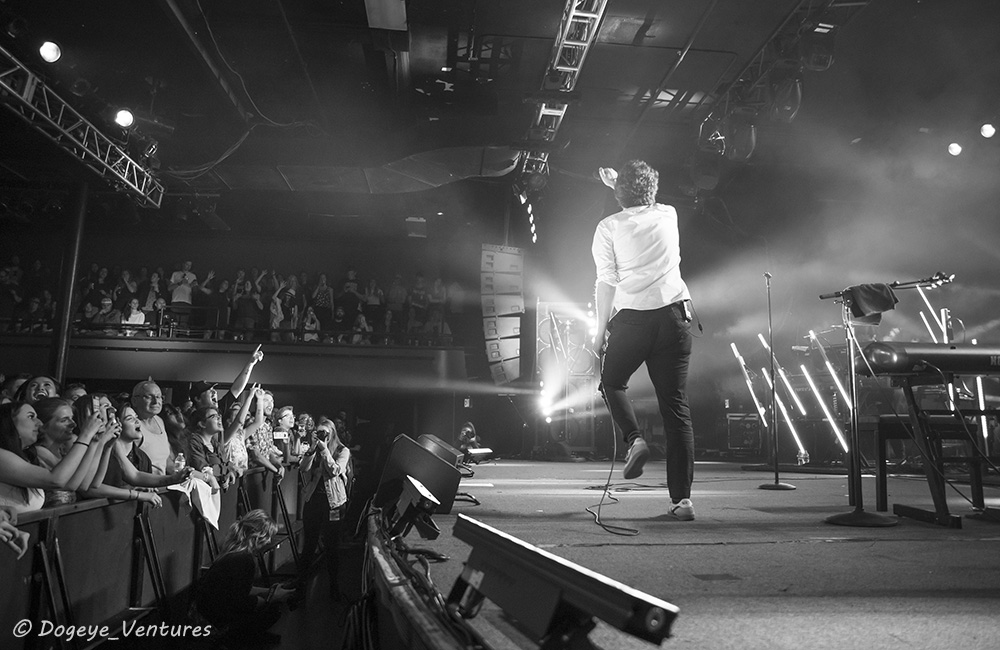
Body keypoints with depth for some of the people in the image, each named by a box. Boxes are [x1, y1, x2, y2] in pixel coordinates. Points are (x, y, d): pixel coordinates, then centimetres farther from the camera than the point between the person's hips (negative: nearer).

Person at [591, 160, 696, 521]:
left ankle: (635, 438, 0)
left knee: (611, 382, 23)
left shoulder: (608, 227, 2)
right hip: (674, 314, 3)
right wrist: (615, 181, 46)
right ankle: (682, 498, 3)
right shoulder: (668, 215, 12)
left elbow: (606, 283, -4)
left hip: (632, 317, -3)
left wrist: (601, 330, 2)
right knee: (676, 406, 4)